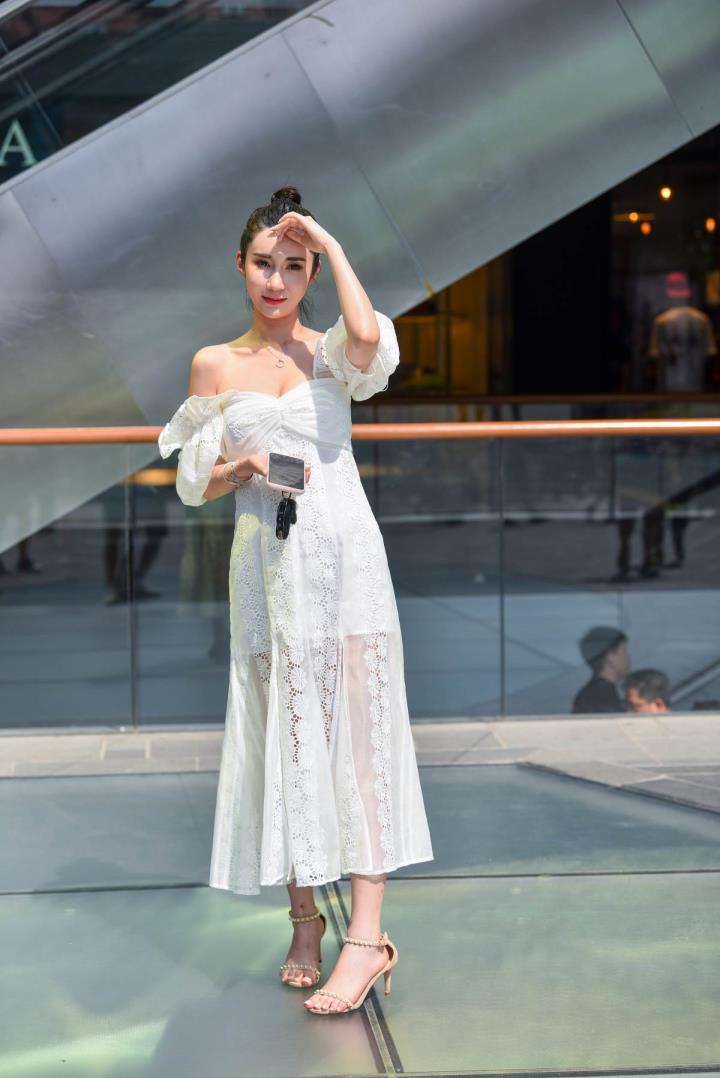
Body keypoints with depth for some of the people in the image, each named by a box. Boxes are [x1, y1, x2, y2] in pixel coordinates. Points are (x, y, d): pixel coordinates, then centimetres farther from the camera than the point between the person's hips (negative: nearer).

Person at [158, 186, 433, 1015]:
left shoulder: (331, 352, 4)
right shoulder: (214, 366, 9)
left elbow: (372, 337, -21)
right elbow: (195, 482, 10)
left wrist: (332, 246, -9)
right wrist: (244, 465, -11)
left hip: (344, 550, -2)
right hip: (265, 560, 2)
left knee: (355, 726, -7)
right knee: (283, 734, 4)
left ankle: (367, 932, -9)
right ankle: (304, 918, 16)